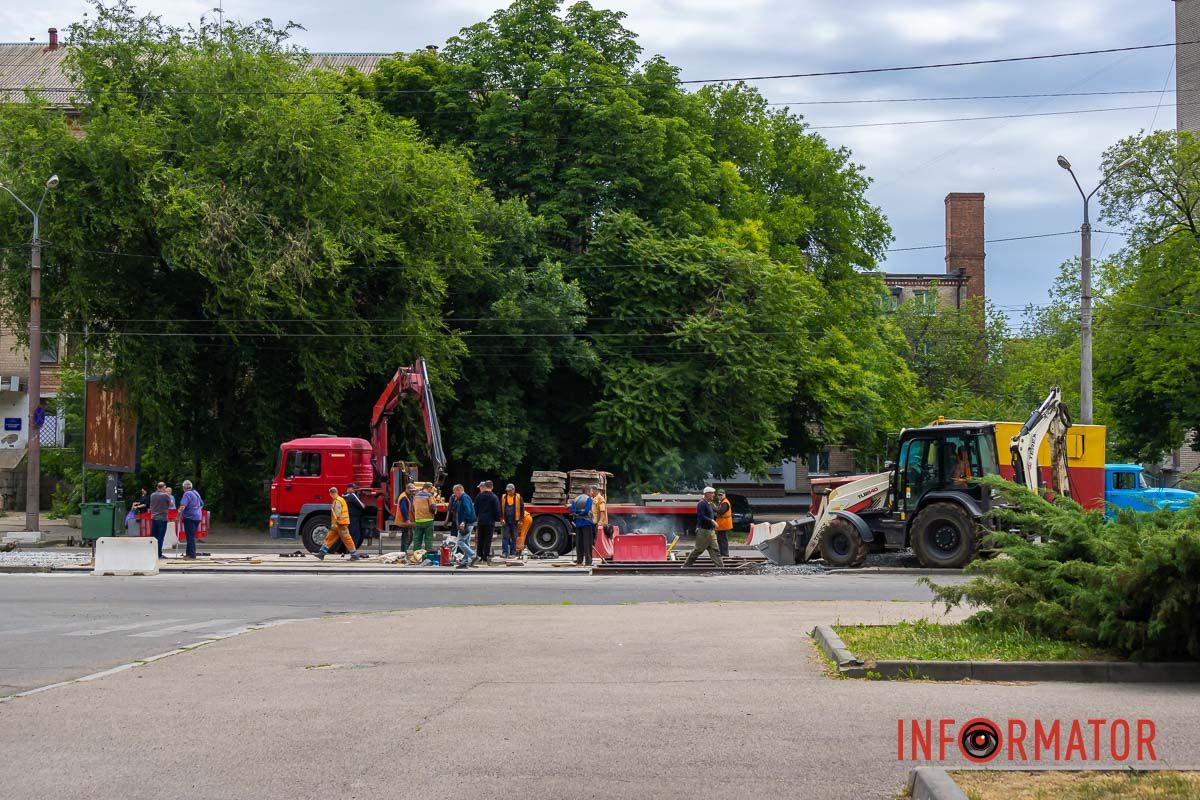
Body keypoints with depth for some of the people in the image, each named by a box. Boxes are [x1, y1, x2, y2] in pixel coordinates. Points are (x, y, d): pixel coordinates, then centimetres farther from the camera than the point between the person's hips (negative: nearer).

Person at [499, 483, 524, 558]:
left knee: (514, 537, 6)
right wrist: (501, 518, -4)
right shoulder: (503, 497, 4)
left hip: (515, 521, -1)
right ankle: (505, 552, -2)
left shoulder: (518, 498, 0)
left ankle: (513, 552, 12)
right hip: (506, 521, 1)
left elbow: (522, 509, 1)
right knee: (505, 537, -3)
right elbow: (500, 509, 7)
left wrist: (520, 520, -5)